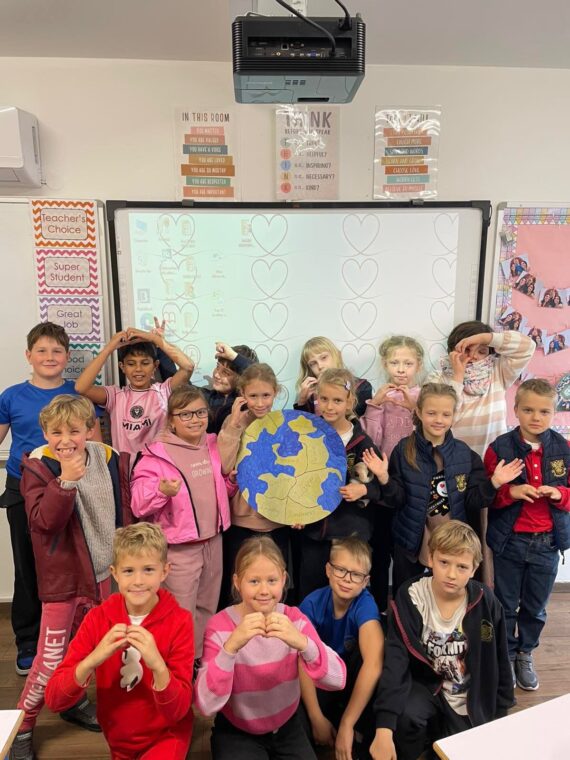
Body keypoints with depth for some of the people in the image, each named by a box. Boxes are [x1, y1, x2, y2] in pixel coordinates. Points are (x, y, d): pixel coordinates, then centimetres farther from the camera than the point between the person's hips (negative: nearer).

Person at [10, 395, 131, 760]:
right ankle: (22, 726, 26)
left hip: (103, 570, 4)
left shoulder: (110, 460, -4)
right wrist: (64, 481, -35)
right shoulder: (37, 467, -14)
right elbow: (43, 521, -24)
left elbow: (123, 511, 5)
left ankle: (74, 701, 45)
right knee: (51, 658, 2)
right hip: (61, 576, -4)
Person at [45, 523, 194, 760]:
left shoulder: (179, 621, -18)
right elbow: (53, 699, -15)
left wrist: (158, 666, -38)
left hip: (166, 737, -3)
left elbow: (177, 711, -20)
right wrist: (93, 659, -32)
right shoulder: (98, 618, -11)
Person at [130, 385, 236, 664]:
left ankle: (201, 659, 42)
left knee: (207, 609, 22)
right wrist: (161, 489, -34)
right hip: (179, 546, -6)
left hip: (213, 540, 6)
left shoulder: (213, 446, 4)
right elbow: (139, 505, -17)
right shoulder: (157, 453, -14)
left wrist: (233, 479, -2)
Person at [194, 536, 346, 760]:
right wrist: (231, 646, -42)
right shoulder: (220, 626, -19)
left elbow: (337, 680, -22)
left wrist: (303, 643, -40)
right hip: (236, 733, -2)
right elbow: (206, 705, -28)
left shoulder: (294, 618, -11)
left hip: (287, 727, 3)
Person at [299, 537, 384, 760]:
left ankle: (363, 740, -16)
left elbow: (373, 663, -40)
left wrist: (347, 725, -41)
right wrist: (317, 718, -27)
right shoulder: (312, 604, -20)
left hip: (353, 679, -1)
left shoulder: (365, 604, -27)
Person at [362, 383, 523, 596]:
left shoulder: (465, 453, -4)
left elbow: (472, 502, -3)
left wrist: (494, 482, -17)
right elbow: (396, 500, -10)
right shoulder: (404, 450, -9)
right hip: (412, 539, -1)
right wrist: (384, 478, -26)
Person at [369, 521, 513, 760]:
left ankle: (438, 738, 28)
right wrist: (384, 729, -32)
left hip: (472, 703, 2)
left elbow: (499, 664, 1)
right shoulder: (410, 598, -19)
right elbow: (395, 663, -24)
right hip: (426, 686, -2)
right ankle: (425, 739, 4)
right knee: (405, 716, -30)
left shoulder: (486, 604, -14)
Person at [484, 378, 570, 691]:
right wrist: (511, 491, -23)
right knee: (506, 604, 13)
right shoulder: (500, 448, -10)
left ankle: (525, 655, 39)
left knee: (535, 606, 16)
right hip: (509, 540, -2)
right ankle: (505, 656, 34)